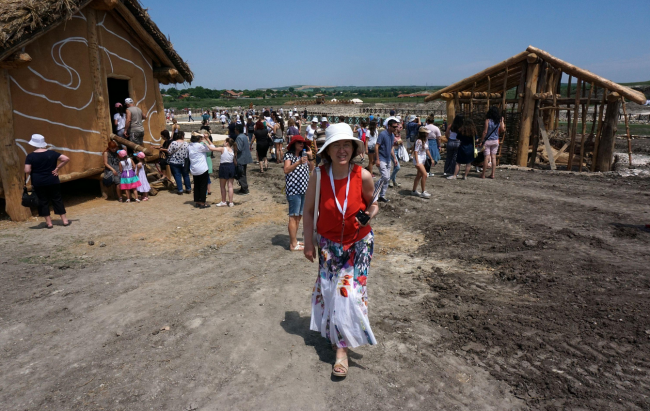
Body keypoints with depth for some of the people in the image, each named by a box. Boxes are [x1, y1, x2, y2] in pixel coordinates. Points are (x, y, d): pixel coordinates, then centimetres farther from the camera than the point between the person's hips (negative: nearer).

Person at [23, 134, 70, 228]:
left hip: (38, 182, -1)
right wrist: (57, 168, -3)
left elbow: (27, 171, -13)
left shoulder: (30, 156, -8)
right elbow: (66, 159, -8)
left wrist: (34, 174, 8)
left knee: (43, 201, 8)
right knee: (57, 199, 9)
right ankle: (65, 220, 10)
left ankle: (49, 222, 12)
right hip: (52, 181, 1)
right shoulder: (52, 153, -3)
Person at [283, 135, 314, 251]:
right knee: (293, 216, -4)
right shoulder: (289, 155, -6)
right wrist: (299, 162, -32)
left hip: (304, 189, 7)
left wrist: (310, 158, -2)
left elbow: (311, 169, 12)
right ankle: (293, 244, 2)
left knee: (299, 216, 13)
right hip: (293, 189, -7)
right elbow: (286, 170, -21)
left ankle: (294, 240, 24)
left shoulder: (304, 154, 15)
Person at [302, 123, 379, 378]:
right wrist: (308, 242, -4)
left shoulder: (362, 176, -18)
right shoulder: (319, 176, -16)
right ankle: (332, 333, 41)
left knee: (349, 291, -6)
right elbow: (308, 210, -5)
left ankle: (342, 348, 10)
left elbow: (373, 204, 0)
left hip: (358, 244, -1)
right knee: (328, 289, 14)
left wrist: (369, 215, -22)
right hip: (328, 244, 2)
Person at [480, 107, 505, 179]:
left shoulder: (488, 120, -11)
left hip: (487, 141, -4)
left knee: (487, 157, -3)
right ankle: (493, 174, 8)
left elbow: (485, 132, -13)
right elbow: (503, 130, 9)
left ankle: (483, 174, 2)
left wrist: (481, 141, -7)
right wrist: (503, 122, 20)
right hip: (496, 141, 4)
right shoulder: (499, 121, 0)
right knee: (493, 157, 7)